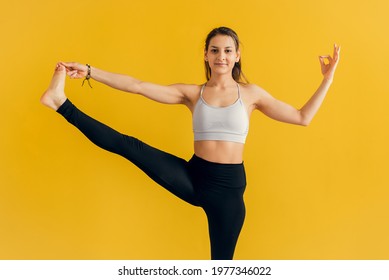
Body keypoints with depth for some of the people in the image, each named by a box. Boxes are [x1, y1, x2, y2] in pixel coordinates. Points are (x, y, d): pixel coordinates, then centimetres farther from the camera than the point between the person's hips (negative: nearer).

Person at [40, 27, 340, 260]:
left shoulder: (251, 93, 3)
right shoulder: (192, 94, 3)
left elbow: (302, 117, 4)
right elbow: (138, 86, -3)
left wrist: (328, 77, 0)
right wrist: (90, 71, -8)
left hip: (229, 187, 0)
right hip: (194, 178, 1)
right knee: (130, 146, -15)